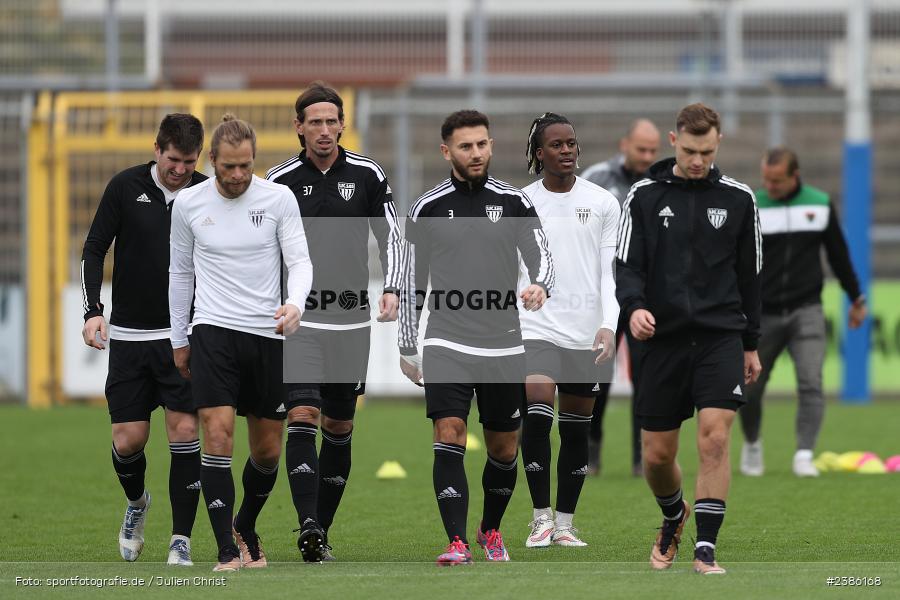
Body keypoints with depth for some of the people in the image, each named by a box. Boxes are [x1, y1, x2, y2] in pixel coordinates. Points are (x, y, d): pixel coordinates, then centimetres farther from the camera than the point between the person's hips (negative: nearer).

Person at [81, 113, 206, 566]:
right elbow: (94, 249, 2)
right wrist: (93, 311, -9)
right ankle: (136, 503, 32)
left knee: (184, 430, -10)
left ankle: (181, 541, -4)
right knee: (128, 439, -1)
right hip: (128, 336, 0)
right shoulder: (125, 187, -3)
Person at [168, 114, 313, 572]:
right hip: (213, 332, -1)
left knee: (267, 450, 7)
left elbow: (299, 260, -3)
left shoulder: (278, 198, -1)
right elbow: (180, 272, 12)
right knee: (218, 435, -15)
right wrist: (178, 340, 15)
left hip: (267, 335, 1)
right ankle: (227, 552, -12)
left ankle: (246, 529, 33)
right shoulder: (189, 204, 1)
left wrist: (295, 303, -24)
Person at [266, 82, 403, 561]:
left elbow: (391, 236, 9)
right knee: (302, 417, -16)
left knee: (339, 428, 7)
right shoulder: (280, 181, -1)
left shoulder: (367, 175, 3)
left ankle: (321, 529, 17)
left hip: (351, 321, 2)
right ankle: (308, 528, -24)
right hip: (298, 319, -2)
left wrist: (391, 290, -5)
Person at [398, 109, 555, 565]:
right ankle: (457, 543, -19)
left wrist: (539, 285, -25)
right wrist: (407, 347, 9)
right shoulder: (427, 209, 2)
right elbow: (412, 282, 8)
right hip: (447, 344, -2)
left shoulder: (513, 202, 3)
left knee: (504, 449, 10)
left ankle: (491, 529, 34)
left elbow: (541, 256, -1)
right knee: (449, 437, -17)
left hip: (503, 347, 2)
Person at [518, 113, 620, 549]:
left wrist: (608, 325, -12)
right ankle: (541, 517, -10)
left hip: (587, 334, 2)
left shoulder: (603, 203, 4)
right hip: (536, 328, -2)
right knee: (536, 415, -19)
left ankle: (565, 523, 14)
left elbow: (610, 272, 1)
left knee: (576, 431, 5)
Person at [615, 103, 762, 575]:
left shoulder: (738, 199, 5)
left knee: (714, 438, -16)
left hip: (721, 336, 0)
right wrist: (634, 306, -22)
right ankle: (673, 518, 36)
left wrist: (751, 344, 13)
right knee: (657, 455, 4)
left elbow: (749, 274, 12)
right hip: (664, 338, 1)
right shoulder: (644, 196, 2)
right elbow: (627, 265, -1)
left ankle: (705, 549, -11)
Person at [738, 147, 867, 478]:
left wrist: (856, 298, 21)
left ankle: (804, 456, -19)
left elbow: (838, 254, 14)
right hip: (762, 314, 0)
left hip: (806, 312, 0)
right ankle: (752, 445, 32)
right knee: (750, 390, 7)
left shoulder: (820, 204, 2)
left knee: (811, 384, -16)